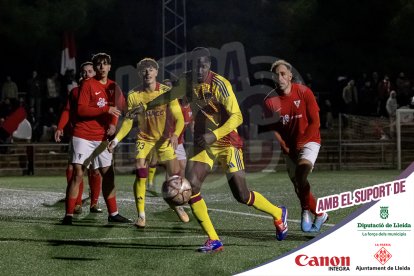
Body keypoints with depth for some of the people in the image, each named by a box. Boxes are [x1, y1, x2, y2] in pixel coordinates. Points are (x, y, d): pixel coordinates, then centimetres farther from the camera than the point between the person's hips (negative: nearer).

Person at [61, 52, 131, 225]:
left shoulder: (113, 87, 10)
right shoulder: (88, 84, -7)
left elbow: (117, 109, 19)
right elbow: (81, 110, -16)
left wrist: (113, 124, -1)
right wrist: (106, 110, -22)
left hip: (102, 138, 6)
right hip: (83, 137, -6)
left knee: (108, 175, 9)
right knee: (78, 174, -9)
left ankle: (113, 214, 19)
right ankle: (68, 215, -7)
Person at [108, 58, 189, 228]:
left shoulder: (167, 92, -12)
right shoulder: (134, 95, -8)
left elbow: (178, 118, -13)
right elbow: (128, 121, -2)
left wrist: (175, 134, -32)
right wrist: (117, 139, -16)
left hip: (165, 138, 0)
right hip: (144, 138, 0)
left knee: (174, 174, -5)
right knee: (140, 174, -17)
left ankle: (178, 205, 25)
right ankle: (141, 215, -7)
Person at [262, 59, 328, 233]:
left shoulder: (304, 93, -12)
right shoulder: (270, 101, -7)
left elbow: (315, 122, -9)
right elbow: (273, 128, 1)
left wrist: (301, 143, -12)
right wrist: (285, 147, -8)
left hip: (309, 140, -4)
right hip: (289, 146, 4)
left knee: (301, 175, -26)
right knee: (297, 183, 5)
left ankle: (306, 211, -9)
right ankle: (319, 214, 23)